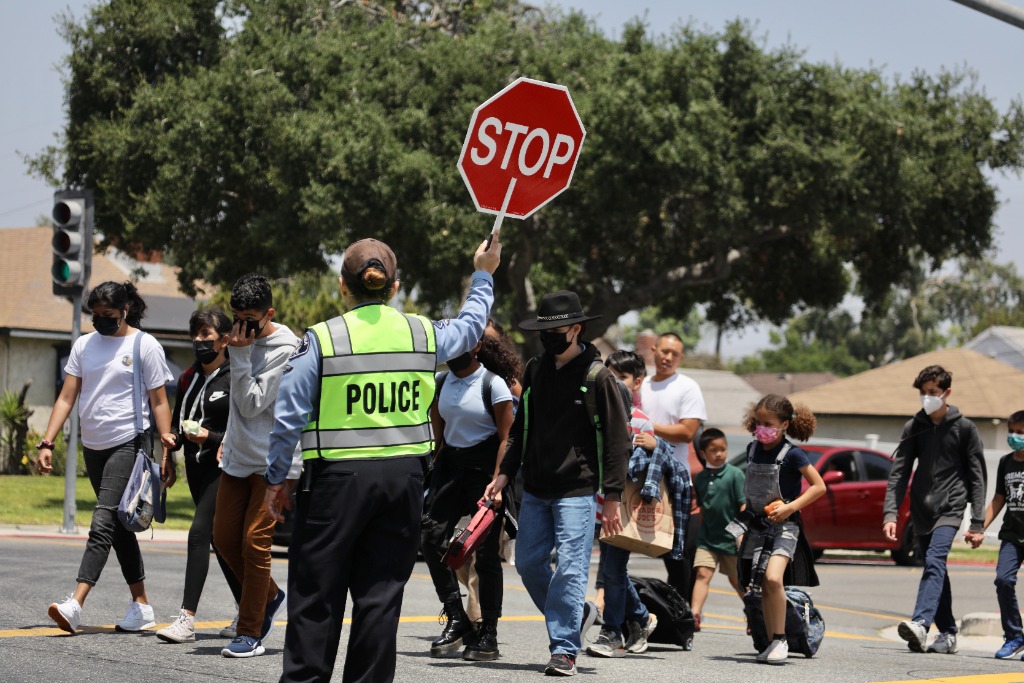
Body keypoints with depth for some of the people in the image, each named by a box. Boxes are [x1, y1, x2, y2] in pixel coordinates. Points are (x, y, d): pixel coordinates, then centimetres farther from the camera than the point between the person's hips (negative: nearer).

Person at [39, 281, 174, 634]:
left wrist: (167, 449, -11)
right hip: (93, 446, 7)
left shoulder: (145, 346, -4)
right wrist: (47, 442, 1)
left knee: (103, 524, -16)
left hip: (129, 443, -7)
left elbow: (159, 402, -4)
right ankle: (141, 606, 19)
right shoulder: (84, 344, 11)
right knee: (119, 527, 11)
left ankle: (75, 605, -25)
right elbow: (67, 397, 10)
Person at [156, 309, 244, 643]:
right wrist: (169, 452, 8)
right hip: (195, 465, 8)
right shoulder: (189, 377, 13)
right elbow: (177, 422, 23)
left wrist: (210, 437, -21)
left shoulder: (234, 380, -9)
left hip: (222, 466, -8)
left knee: (199, 533, -17)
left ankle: (187, 618, -20)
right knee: (218, 538, 13)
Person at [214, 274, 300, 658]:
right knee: (224, 537, 9)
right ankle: (269, 596, 31)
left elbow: (252, 403, -19)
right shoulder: (247, 339, 10)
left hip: (273, 462, -8)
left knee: (254, 542, -9)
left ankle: (250, 633, -2)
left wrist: (239, 356, -20)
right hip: (238, 459, 8)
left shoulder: (284, 349, -16)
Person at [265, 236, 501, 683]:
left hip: (338, 477, -3)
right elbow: (469, 328, 27)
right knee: (381, 592, 7)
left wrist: (276, 479, 6)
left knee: (317, 593, 4)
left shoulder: (321, 340, -6)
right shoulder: (423, 334, 4)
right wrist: (483, 276, 42)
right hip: (403, 477, 3)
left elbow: (289, 418, -5)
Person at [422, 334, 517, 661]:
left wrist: (496, 484, -17)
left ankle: (488, 636, 4)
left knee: (485, 552, -3)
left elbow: (506, 438, -9)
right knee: (433, 539, -8)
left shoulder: (493, 384, -8)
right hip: (450, 463, 5)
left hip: (484, 464, -5)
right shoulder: (440, 383, 7)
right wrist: (436, 464, 14)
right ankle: (456, 619, 3)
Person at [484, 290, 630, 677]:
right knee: (528, 562, 10)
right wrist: (505, 474, 9)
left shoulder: (598, 377, -8)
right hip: (535, 490, 6)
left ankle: (564, 649, -3)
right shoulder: (535, 371, 9)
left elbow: (618, 441, -7)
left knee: (569, 570, -8)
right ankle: (575, 614, 31)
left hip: (577, 490, -6)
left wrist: (612, 499, -11)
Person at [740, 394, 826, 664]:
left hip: (784, 524, -6)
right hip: (758, 525, 6)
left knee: (773, 578, -23)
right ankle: (771, 642, 11)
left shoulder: (792, 454, -10)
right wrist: (747, 508, 14)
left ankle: (780, 640, -15)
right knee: (763, 586, 4)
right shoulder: (753, 449, 8)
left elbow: (819, 486, -9)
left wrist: (791, 507, -17)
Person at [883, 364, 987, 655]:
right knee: (937, 571, 10)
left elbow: (977, 476, 1)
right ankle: (948, 634, 17)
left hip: (950, 507, -5)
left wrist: (977, 522, -4)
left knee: (934, 561, -23)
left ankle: (920, 623, -38)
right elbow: (899, 473, 3)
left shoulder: (964, 427, 0)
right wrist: (890, 513, -9)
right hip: (921, 509, 5)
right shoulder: (914, 427, 7)